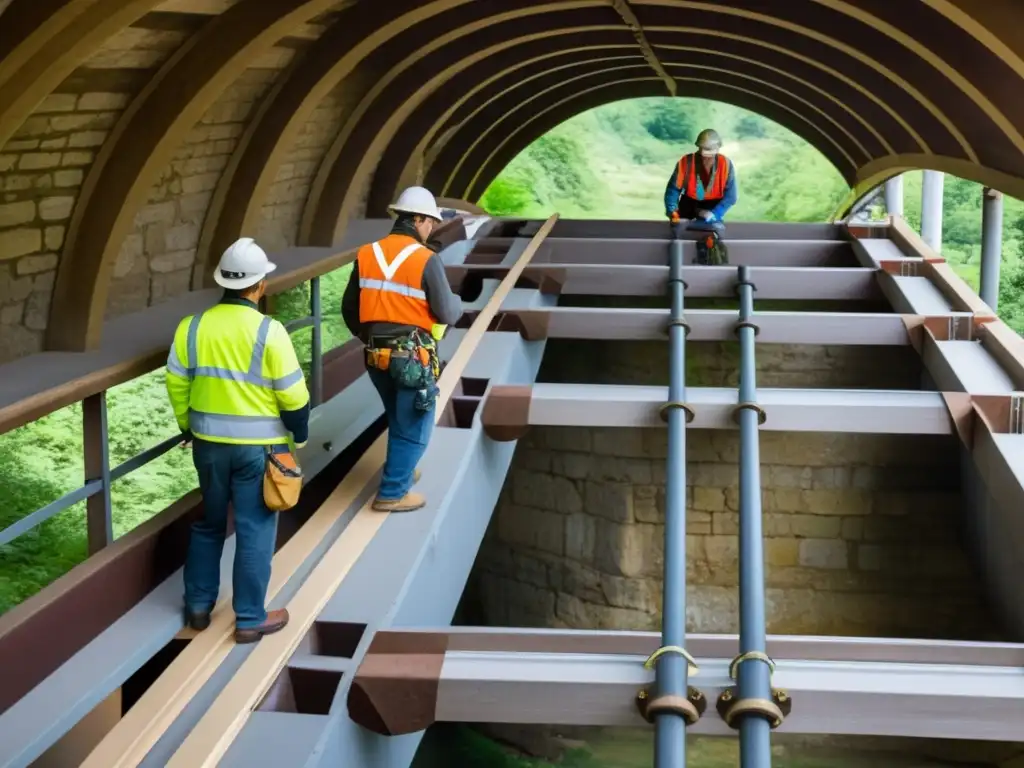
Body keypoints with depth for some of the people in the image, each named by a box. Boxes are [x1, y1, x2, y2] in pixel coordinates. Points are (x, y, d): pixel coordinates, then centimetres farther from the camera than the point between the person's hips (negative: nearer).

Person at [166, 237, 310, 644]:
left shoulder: (192, 326, -3)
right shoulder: (269, 331, -16)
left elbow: (176, 383, 4)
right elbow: (292, 394, -13)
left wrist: (188, 427, 18)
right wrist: (300, 434, 4)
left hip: (209, 443, 4)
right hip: (259, 445, -4)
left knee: (208, 523, 21)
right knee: (254, 532, 6)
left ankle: (198, 605, 28)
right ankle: (250, 620, 13)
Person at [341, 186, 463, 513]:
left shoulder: (367, 254, 2)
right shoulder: (426, 259, -15)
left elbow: (349, 308, 9)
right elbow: (446, 313, -12)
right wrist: (459, 302, 11)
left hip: (377, 354, 6)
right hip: (414, 355, -6)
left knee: (399, 420, 26)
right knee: (413, 426, 8)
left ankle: (400, 472, 40)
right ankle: (392, 493, 10)